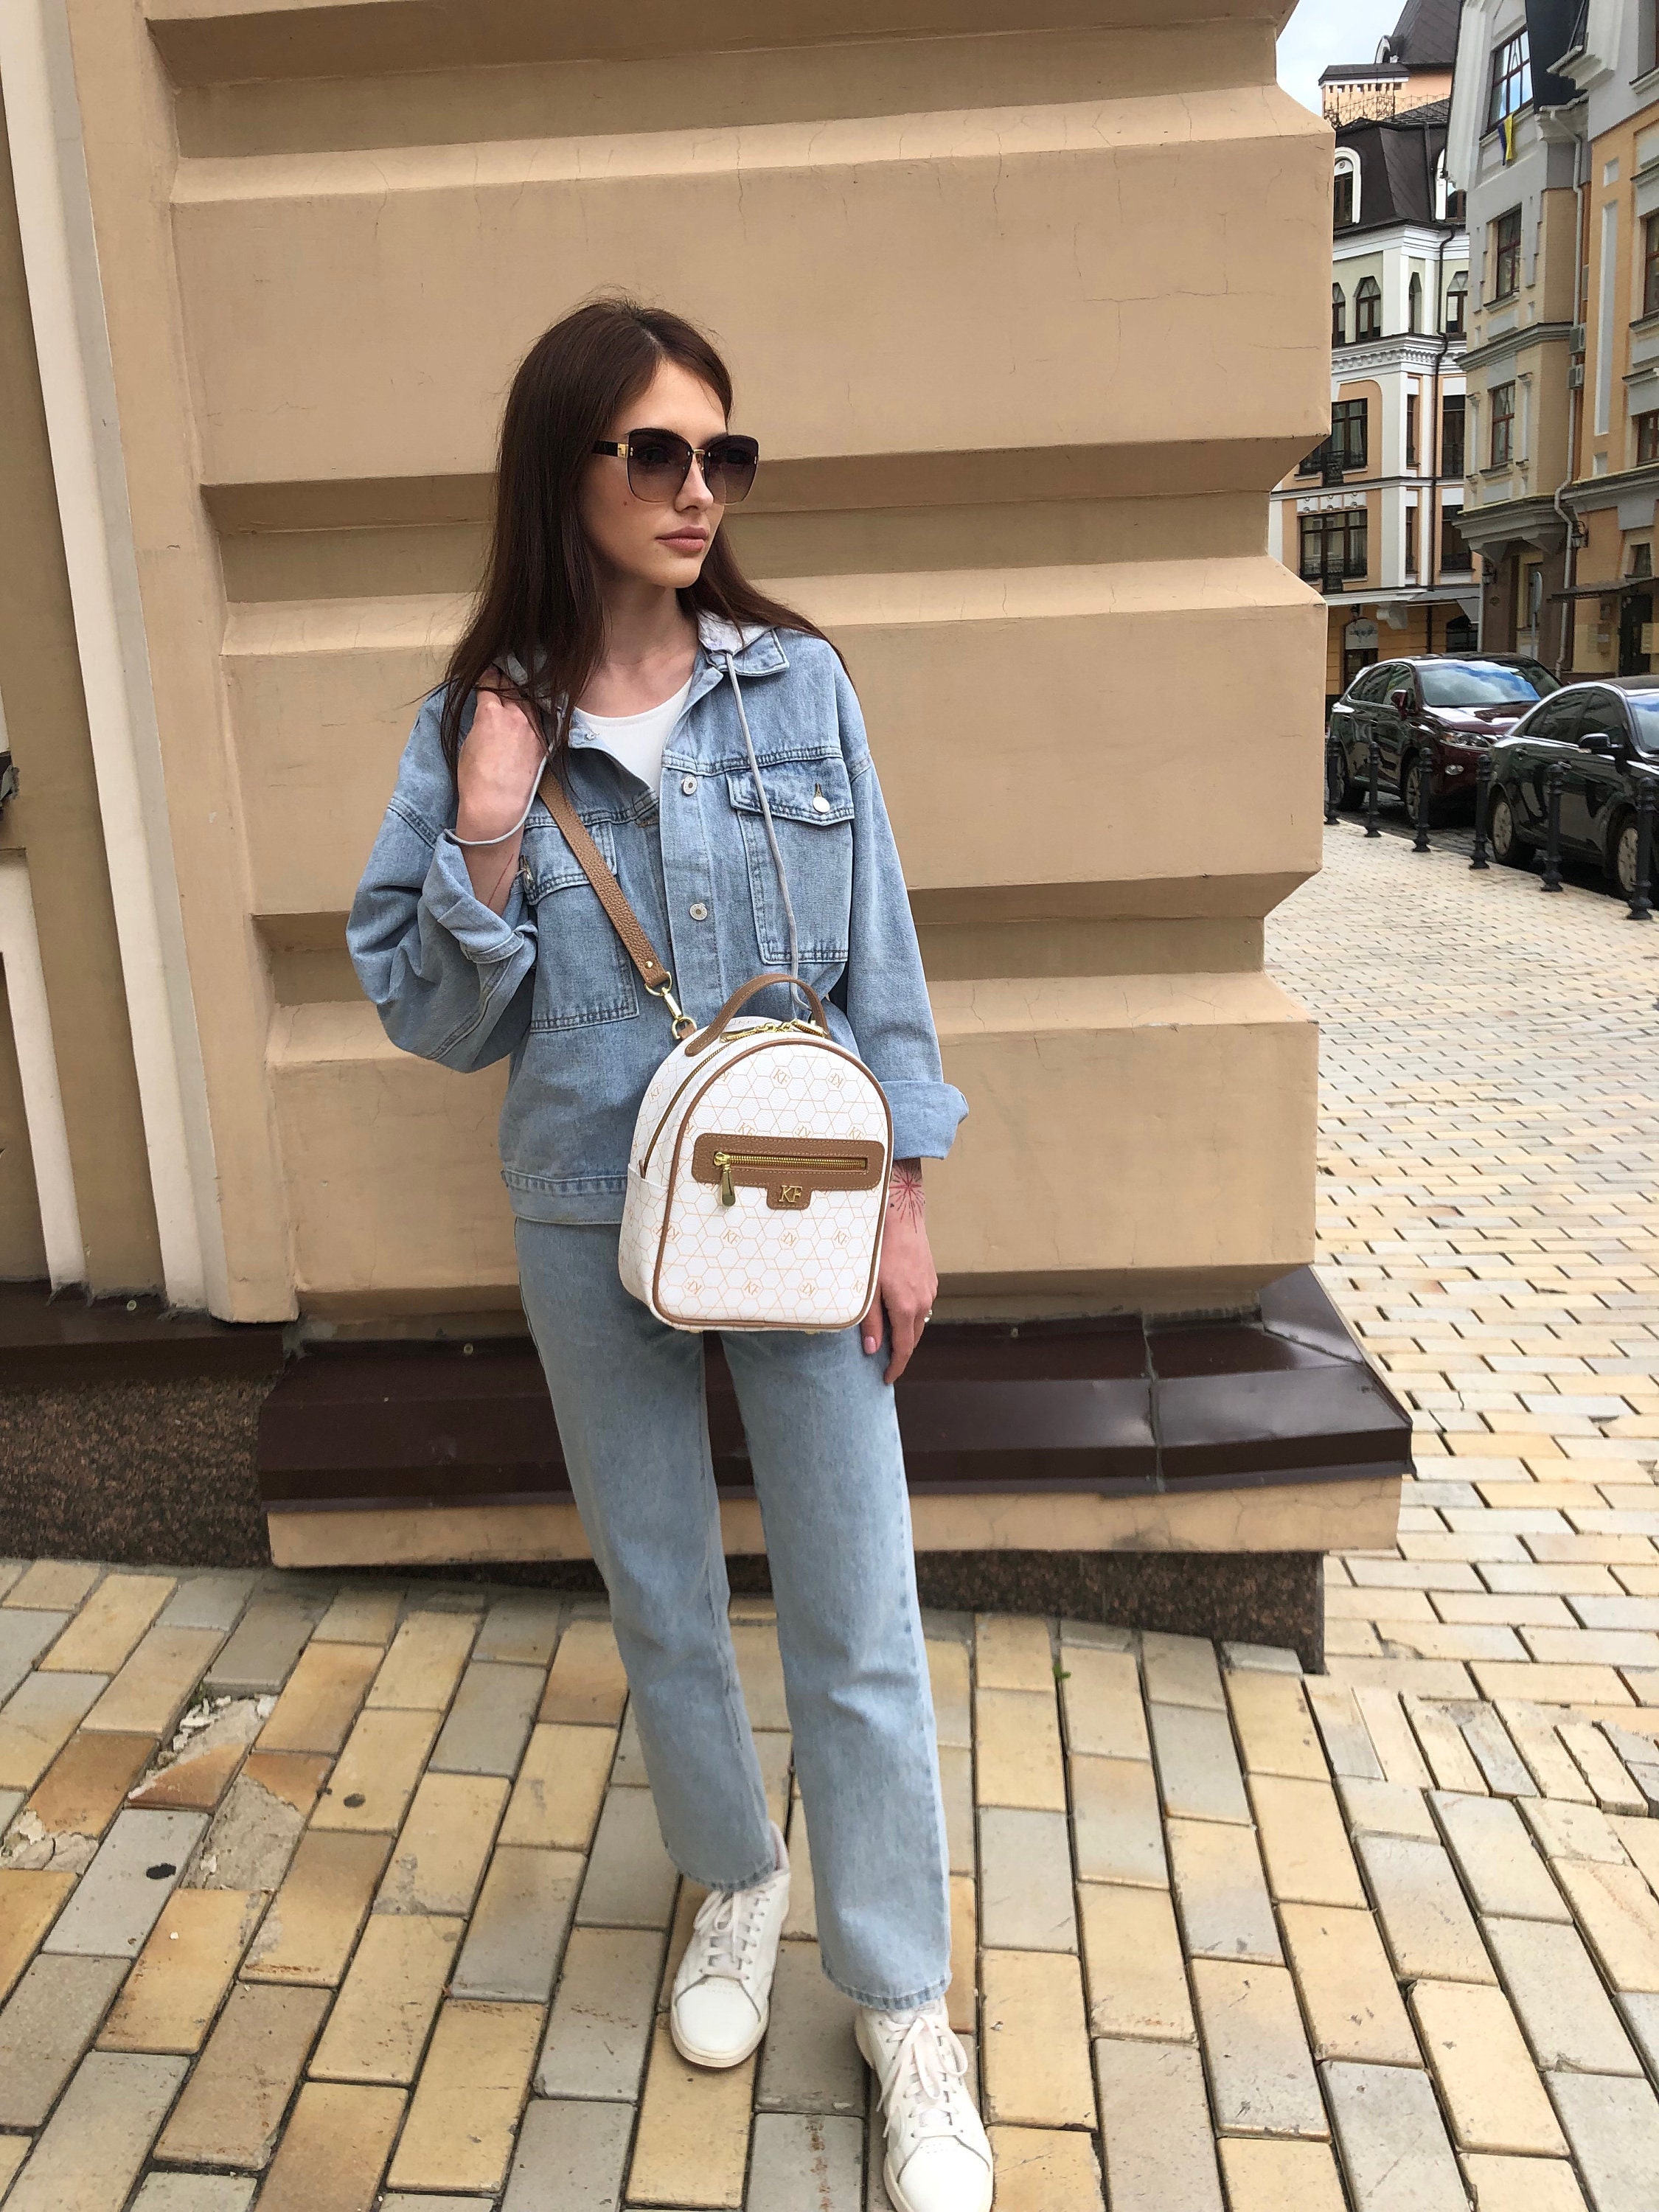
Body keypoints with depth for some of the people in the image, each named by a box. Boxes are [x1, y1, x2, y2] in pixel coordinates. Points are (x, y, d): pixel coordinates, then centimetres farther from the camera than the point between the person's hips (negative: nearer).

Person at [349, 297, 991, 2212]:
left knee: (857, 1625, 5)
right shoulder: (478, 724, -4)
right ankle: (735, 1880, 44)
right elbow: (437, 1020, -1)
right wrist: (488, 844, -17)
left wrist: (902, 1197, -2)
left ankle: (901, 2001, 26)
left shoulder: (799, 685, -4)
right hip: (589, 1237, 1)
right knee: (659, 1602, 17)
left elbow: (877, 955, 0)